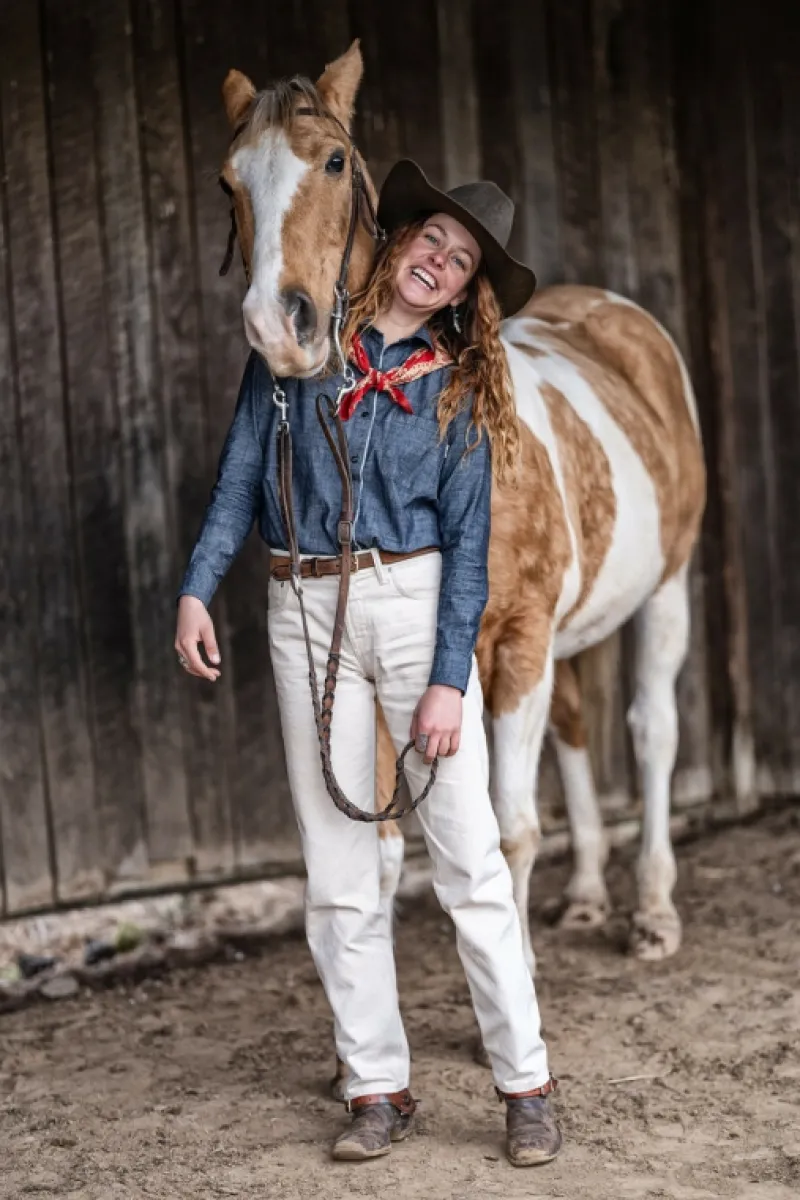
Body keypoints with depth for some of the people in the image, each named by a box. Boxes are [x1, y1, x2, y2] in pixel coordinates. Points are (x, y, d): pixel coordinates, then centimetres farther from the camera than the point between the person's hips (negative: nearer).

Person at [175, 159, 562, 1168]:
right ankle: (377, 1089, 15)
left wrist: (448, 679, -10)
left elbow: (467, 543, -1)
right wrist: (197, 589, -4)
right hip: (304, 610, 1)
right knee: (336, 867, 5)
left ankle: (525, 1086, 6)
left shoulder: (458, 386, 4)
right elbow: (243, 471, 7)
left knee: (468, 856, -3)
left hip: (414, 601, -1)